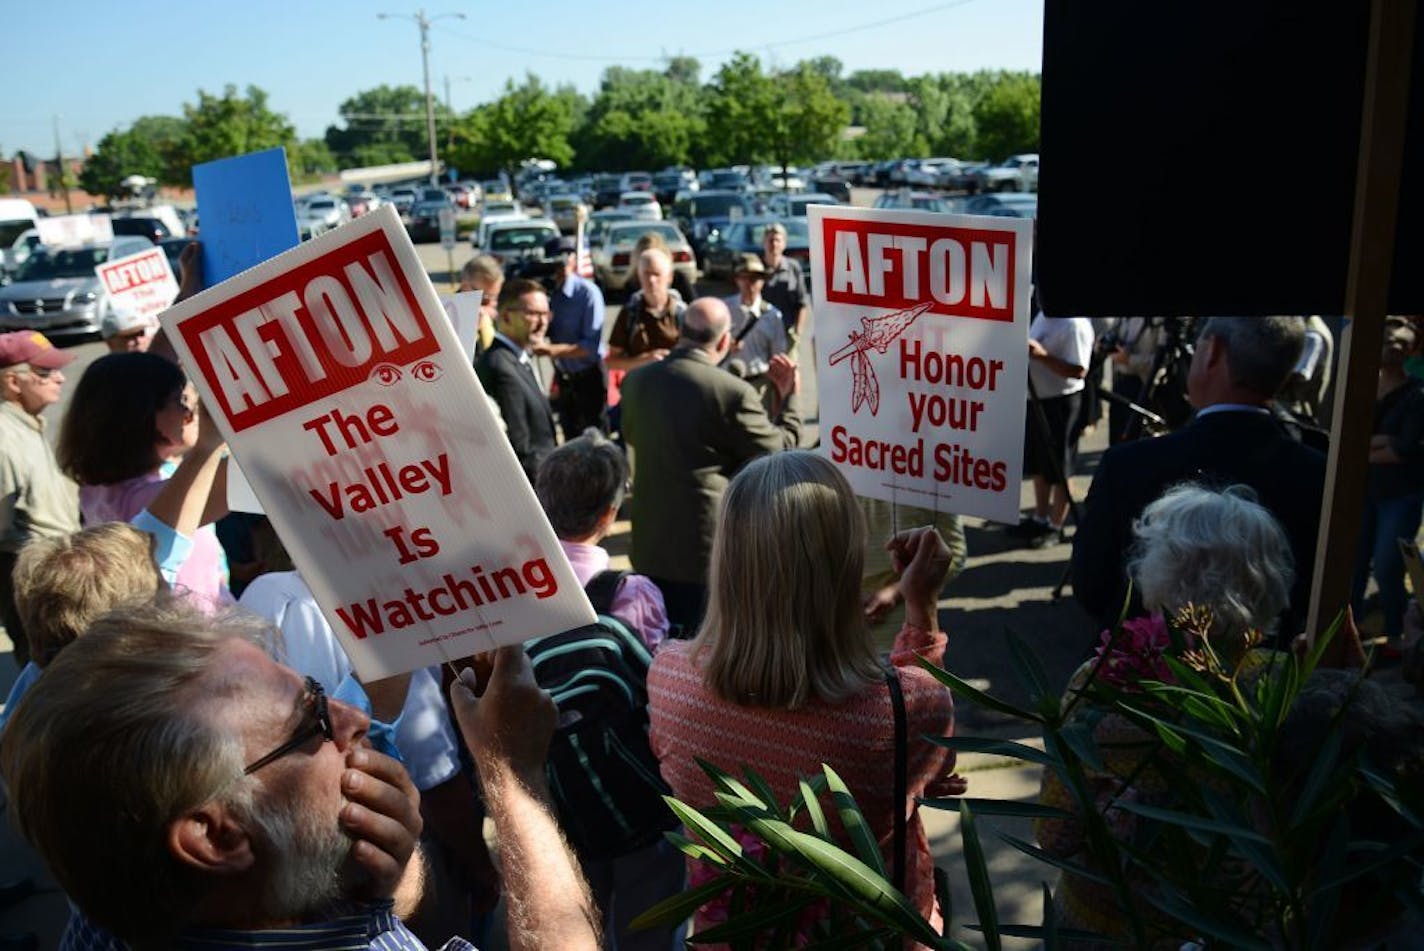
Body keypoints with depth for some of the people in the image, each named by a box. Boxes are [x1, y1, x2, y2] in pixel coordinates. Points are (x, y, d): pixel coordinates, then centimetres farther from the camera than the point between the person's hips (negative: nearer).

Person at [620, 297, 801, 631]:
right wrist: (789, 396, 7)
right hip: (709, 546, -5)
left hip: (650, 543, 6)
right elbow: (779, 449, -6)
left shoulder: (636, 381, -2)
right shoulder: (733, 392, -19)